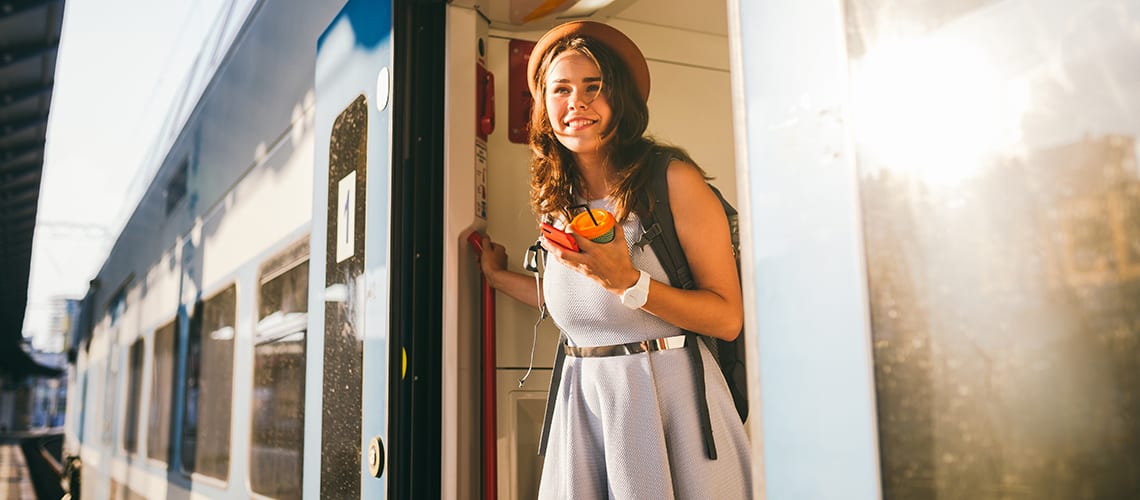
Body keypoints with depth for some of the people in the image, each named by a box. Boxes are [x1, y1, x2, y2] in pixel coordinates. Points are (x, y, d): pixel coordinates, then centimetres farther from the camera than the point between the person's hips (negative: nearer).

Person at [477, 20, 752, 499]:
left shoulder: (673, 179, -10)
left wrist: (627, 281, -25)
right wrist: (500, 276, 24)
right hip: (581, 400, 5)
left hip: (667, 394, -5)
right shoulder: (558, 200, 7)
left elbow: (728, 318, -13)